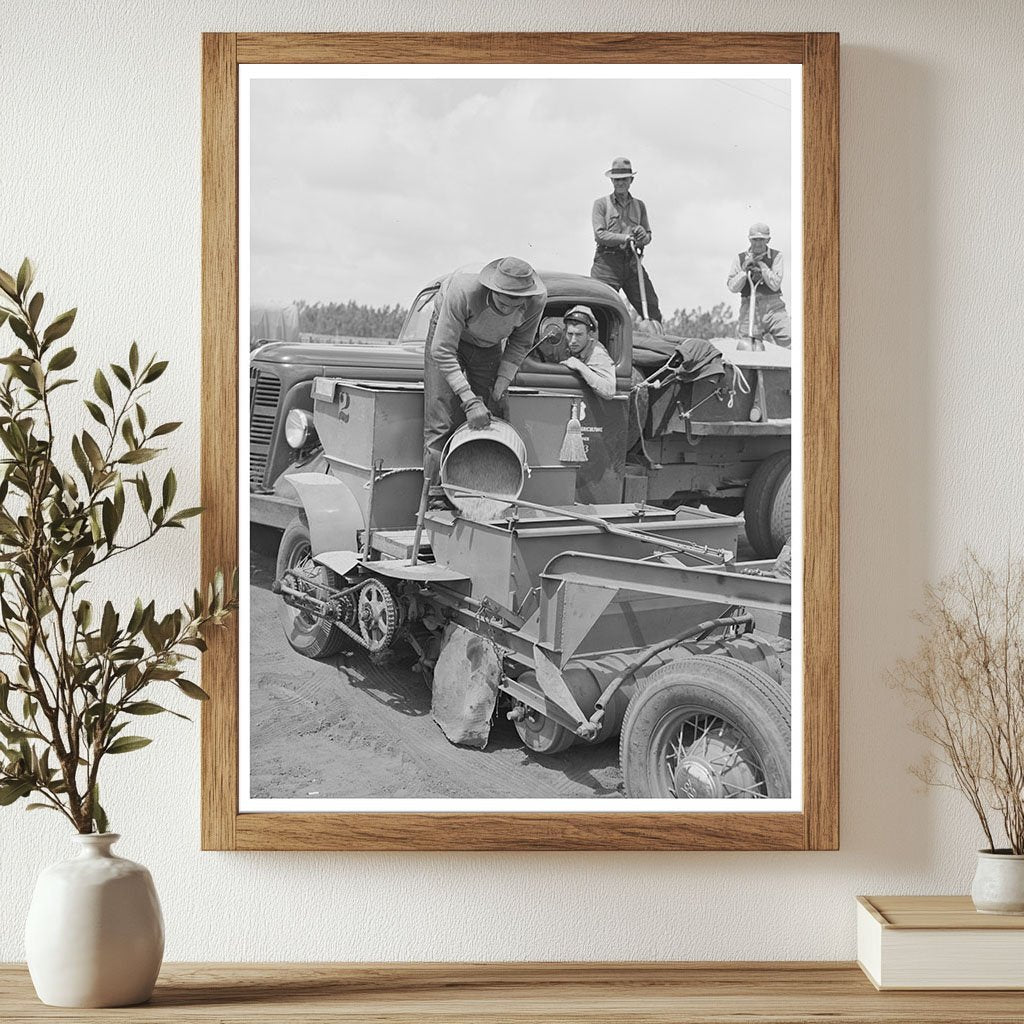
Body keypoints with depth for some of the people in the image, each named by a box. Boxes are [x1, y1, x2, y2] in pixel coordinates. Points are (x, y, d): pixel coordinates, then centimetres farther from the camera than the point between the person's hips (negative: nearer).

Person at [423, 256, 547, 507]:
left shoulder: (536, 301, -30)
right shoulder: (462, 291, -43)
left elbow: (520, 343, -8)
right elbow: (443, 351, -36)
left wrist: (500, 387, -14)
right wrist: (470, 401, -40)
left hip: (488, 345, 4)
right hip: (448, 337, -4)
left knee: (490, 420, -2)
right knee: (443, 420, -13)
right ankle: (435, 497, -10)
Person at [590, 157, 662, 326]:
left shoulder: (639, 205, 20)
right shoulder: (601, 203, 7)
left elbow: (648, 236, 17)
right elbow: (600, 234, -5)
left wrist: (643, 236, -9)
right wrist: (627, 238, -16)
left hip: (631, 261, 4)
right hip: (607, 260, -4)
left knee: (651, 305, -4)